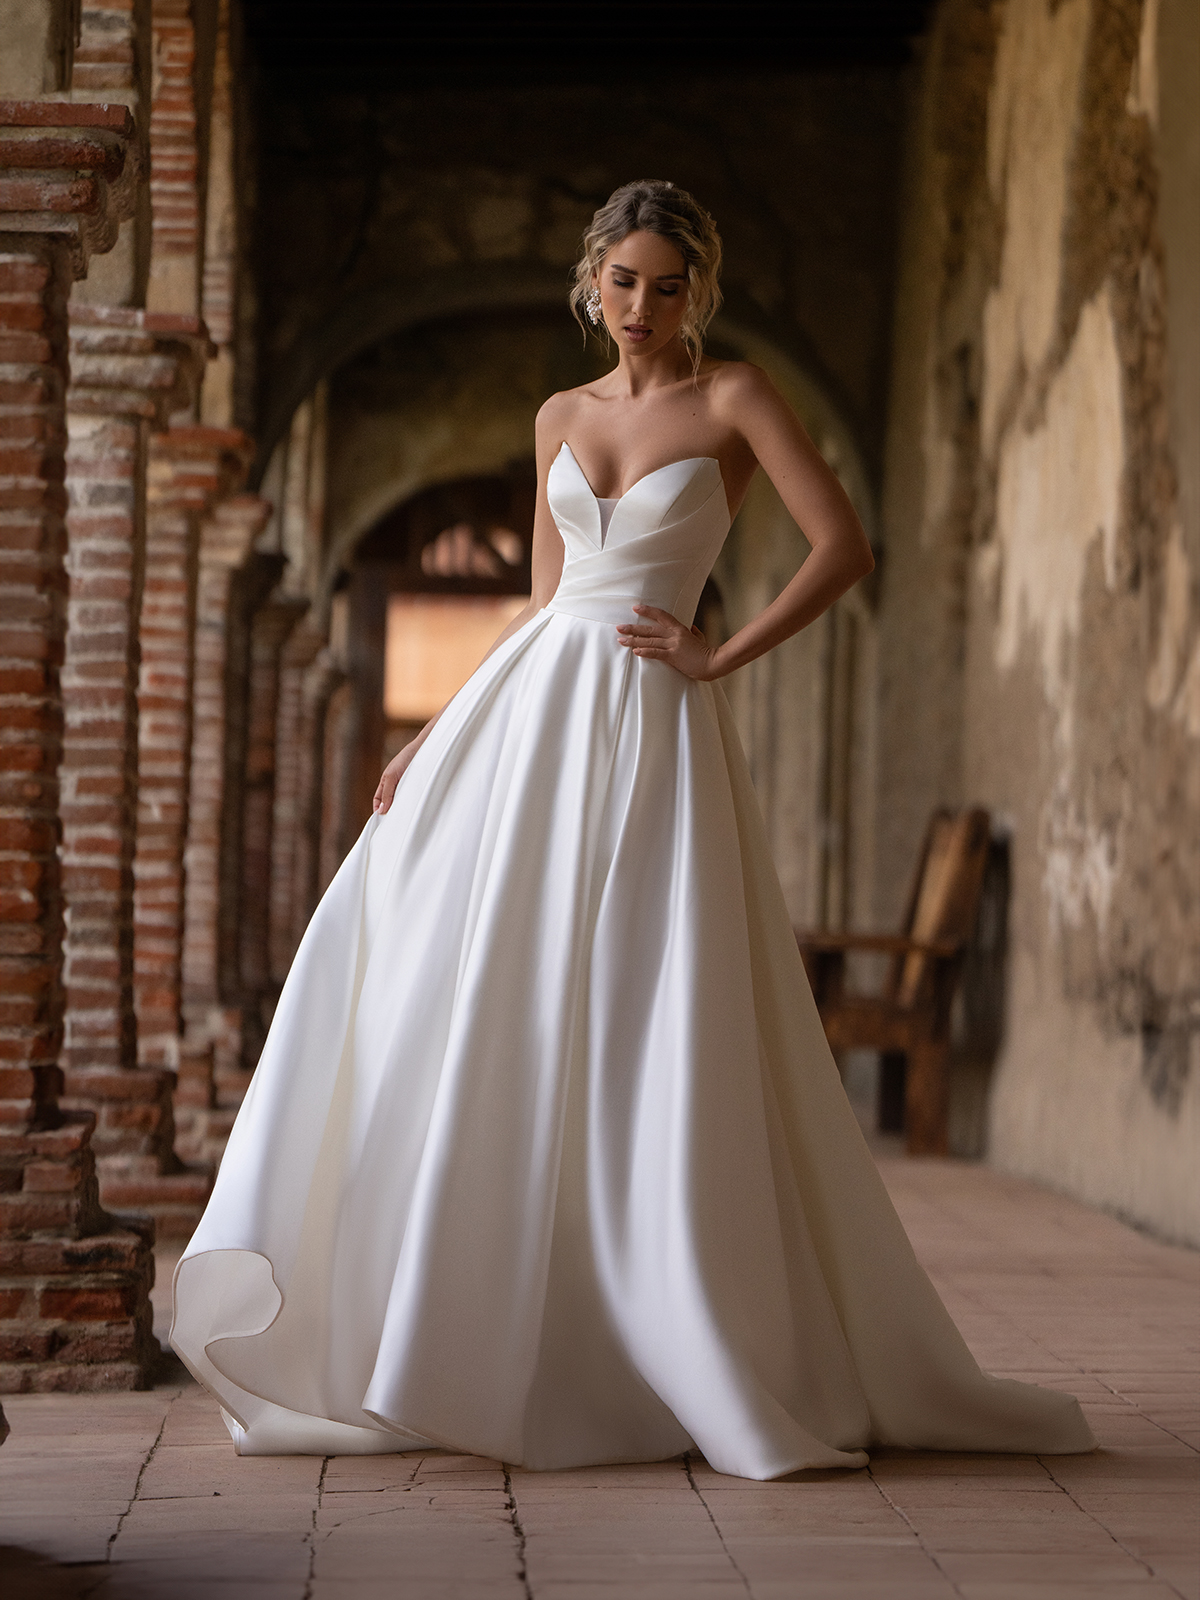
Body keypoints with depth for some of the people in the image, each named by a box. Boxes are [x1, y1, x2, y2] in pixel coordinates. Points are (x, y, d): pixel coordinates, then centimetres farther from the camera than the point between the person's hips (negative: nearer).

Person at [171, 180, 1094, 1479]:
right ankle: (474, 1338, 9)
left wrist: (723, 658, -10)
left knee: (647, 1041, -7)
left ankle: (712, 1363, 4)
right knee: (468, 1012, 0)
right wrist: (437, 735, 14)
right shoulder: (562, 418, 15)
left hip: (649, 734, -5)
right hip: (528, 716, 5)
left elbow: (845, 546, -9)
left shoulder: (734, 399, 0)